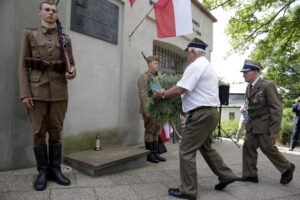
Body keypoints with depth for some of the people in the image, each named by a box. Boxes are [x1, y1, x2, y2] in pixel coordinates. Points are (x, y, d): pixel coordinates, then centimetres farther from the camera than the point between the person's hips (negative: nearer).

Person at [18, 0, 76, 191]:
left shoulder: (66, 39, 12)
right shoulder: (29, 34, 8)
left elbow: (71, 63, 13)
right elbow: (23, 65, 2)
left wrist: (72, 72, -13)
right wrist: (25, 94, -8)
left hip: (59, 91, 1)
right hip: (37, 90, -1)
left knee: (56, 131, 5)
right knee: (39, 132, 2)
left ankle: (55, 170, 16)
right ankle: (43, 172, 14)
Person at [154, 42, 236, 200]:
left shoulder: (195, 66, -13)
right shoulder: (207, 66, 20)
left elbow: (179, 90, -21)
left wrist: (162, 94, -4)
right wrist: (168, 93, 19)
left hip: (201, 113, -11)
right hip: (211, 112, 11)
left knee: (186, 151, -2)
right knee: (205, 147, 23)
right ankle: (226, 176, 32)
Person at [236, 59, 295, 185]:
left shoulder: (267, 86, -13)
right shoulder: (248, 88, 9)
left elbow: (276, 108, -15)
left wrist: (275, 129, -18)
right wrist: (249, 123, 14)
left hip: (264, 124, -7)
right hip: (252, 125, 7)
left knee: (267, 148, 0)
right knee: (248, 147, 3)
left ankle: (287, 168, 25)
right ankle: (250, 175, 13)